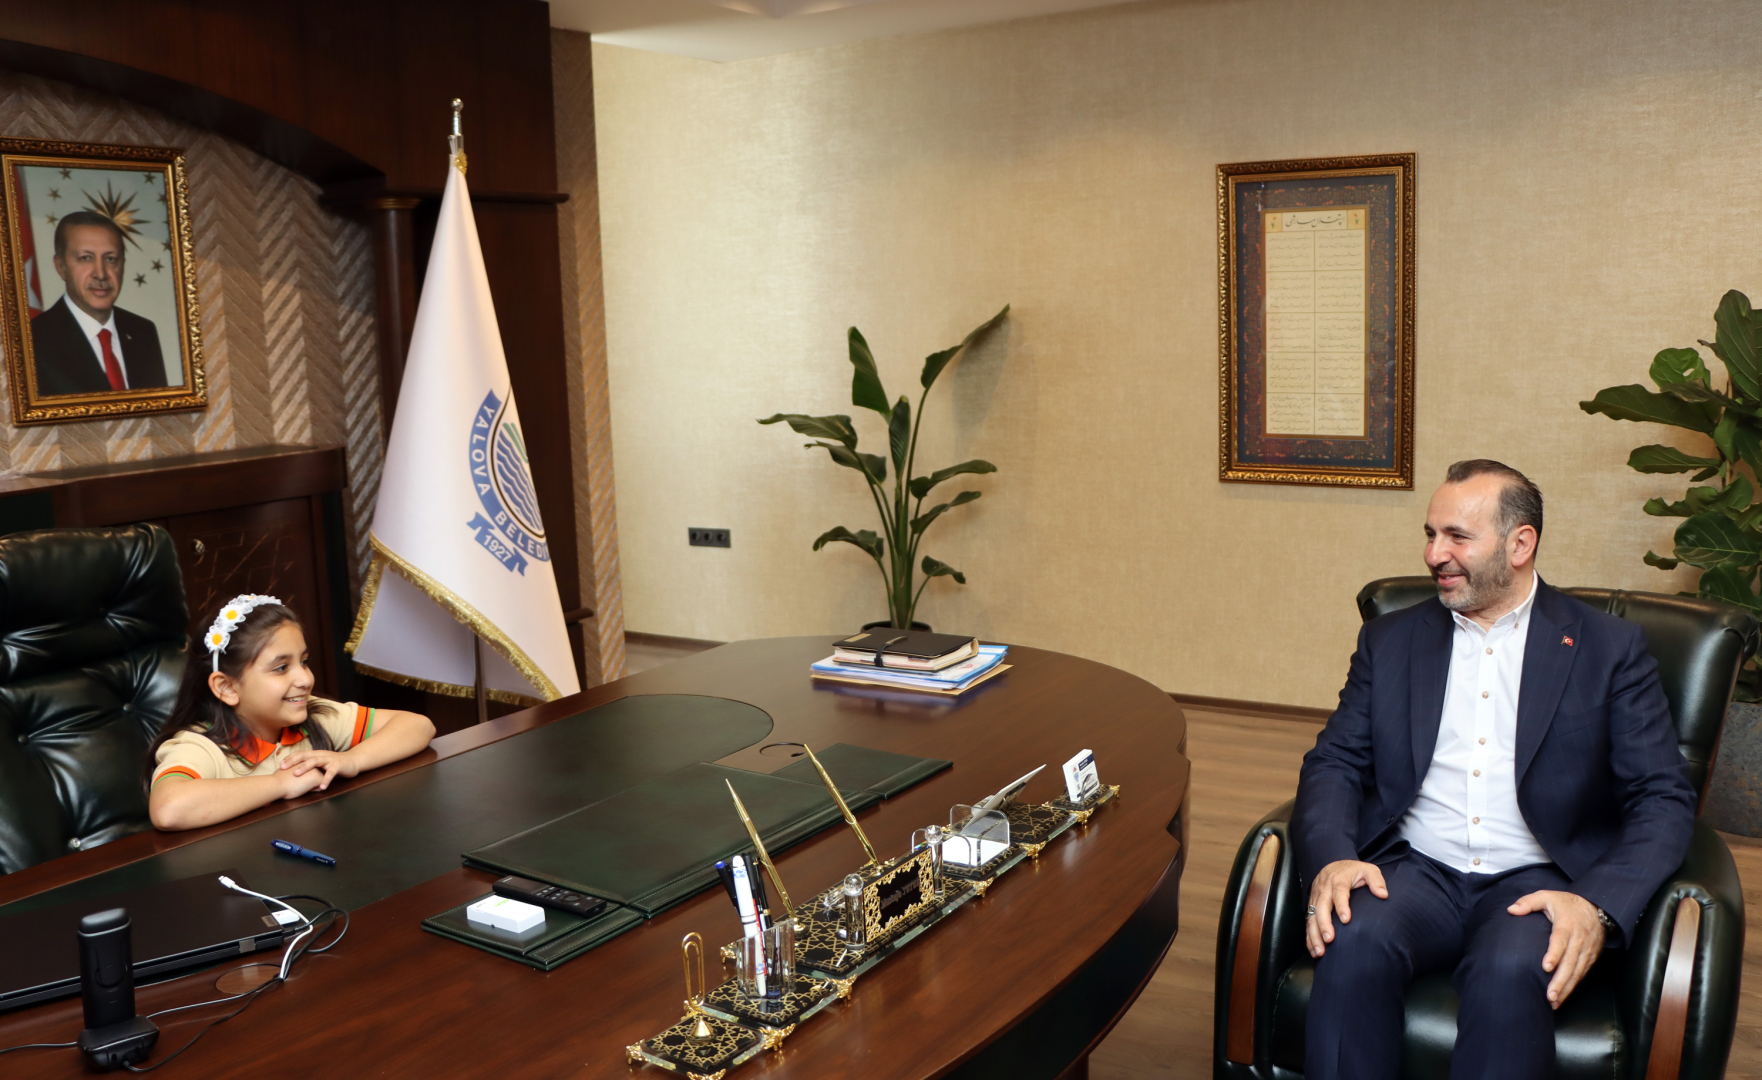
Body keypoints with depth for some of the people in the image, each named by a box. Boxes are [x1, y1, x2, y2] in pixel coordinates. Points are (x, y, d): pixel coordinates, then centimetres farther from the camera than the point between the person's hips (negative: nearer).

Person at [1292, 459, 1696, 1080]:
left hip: (1534, 883, -1)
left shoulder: (1609, 649, 8)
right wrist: (1331, 859, -14)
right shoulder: (1390, 640, 15)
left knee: (1509, 970, -35)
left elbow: (1664, 798, 1)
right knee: (1354, 942, -31)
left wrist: (1599, 905, -17)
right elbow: (1334, 762, 8)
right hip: (1416, 869, 2)